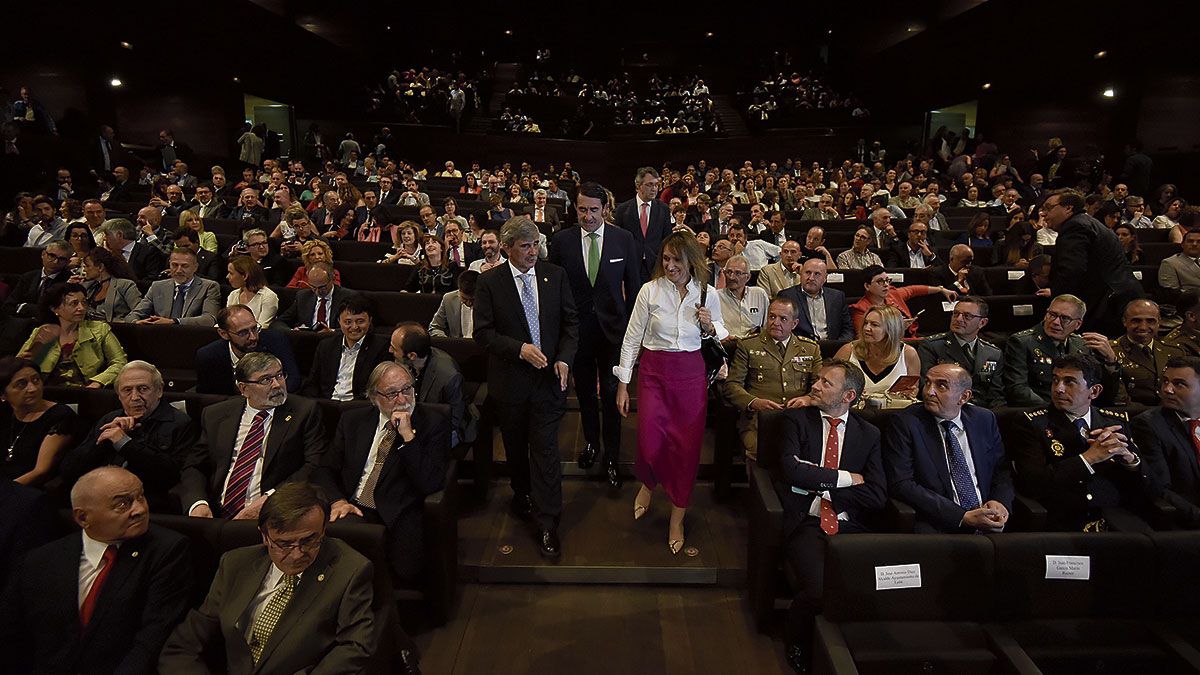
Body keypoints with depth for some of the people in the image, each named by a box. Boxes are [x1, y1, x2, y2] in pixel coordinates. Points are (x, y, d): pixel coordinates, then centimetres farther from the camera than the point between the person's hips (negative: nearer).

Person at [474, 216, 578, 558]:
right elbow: (483, 332, -8)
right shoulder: (489, 282, -5)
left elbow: (570, 322, 3)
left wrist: (564, 358, -11)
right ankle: (522, 495, 44)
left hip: (549, 377, 0)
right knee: (516, 447, 18)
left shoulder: (556, 276, 0)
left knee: (545, 449, -2)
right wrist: (520, 349, -20)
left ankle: (547, 523, 7)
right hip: (510, 379, 1)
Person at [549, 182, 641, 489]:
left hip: (613, 327, -1)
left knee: (611, 394, 5)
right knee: (585, 391, 17)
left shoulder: (624, 240, -5)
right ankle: (591, 443, 39)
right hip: (576, 327, 1)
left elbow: (634, 286, 2)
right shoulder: (561, 240, -4)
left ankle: (611, 457, 21)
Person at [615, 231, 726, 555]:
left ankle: (677, 518, 23)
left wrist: (710, 326, -10)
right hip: (654, 372, -1)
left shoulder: (708, 294, -1)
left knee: (687, 446, 4)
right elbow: (632, 338, -1)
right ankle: (648, 483, 32)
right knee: (649, 443, -7)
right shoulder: (650, 290, -6)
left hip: (691, 373, 1)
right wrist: (623, 384, -2)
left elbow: (722, 336, 14)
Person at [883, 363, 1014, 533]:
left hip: (988, 525, 5)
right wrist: (964, 517, -16)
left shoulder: (985, 419, 10)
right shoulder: (904, 422, -5)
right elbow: (900, 485, -12)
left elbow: (1002, 470, 18)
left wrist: (1000, 502, -5)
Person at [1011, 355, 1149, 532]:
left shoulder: (1117, 421, 12)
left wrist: (1128, 456, -7)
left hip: (1119, 522, 5)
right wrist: (1089, 457, -12)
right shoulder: (1033, 423, 0)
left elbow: (1143, 490, 12)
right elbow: (1033, 484, -12)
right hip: (1063, 524, -5)